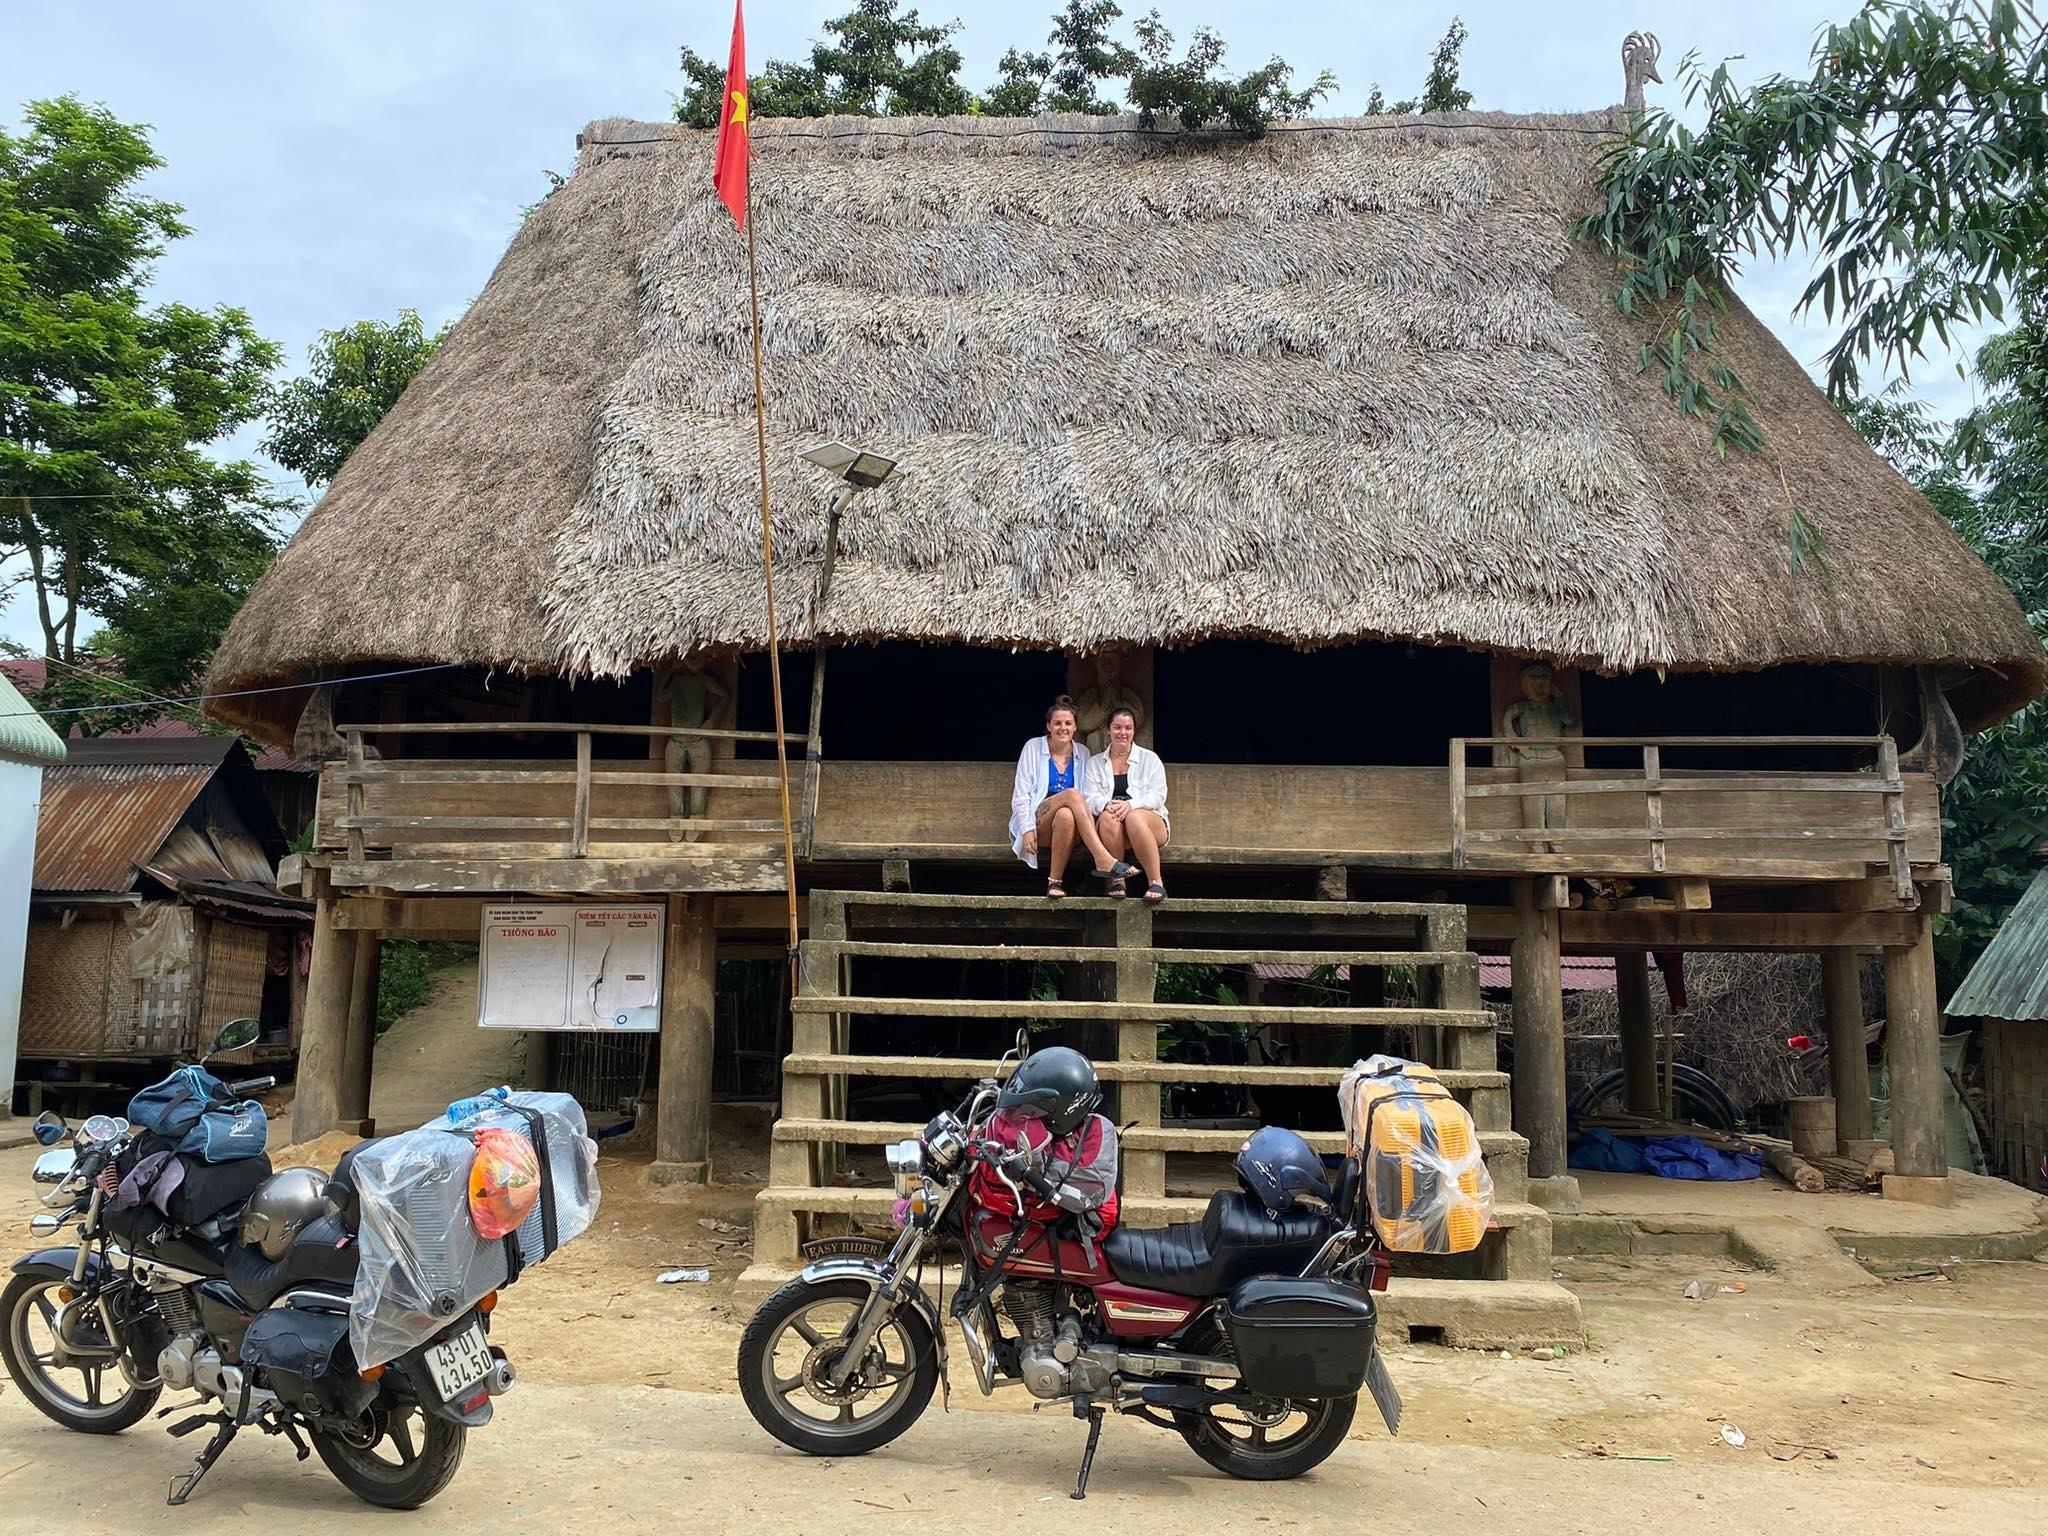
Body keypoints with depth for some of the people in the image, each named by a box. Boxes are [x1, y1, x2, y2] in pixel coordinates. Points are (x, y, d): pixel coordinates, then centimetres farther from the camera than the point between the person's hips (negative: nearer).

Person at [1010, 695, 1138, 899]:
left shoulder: (1082, 753, 12)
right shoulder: (1033, 747, 2)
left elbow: (1087, 798, 13)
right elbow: (1020, 795, -1)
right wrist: (1027, 829, -13)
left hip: (1067, 828, 3)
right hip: (1038, 824, -2)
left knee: (1066, 815, -37)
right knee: (1071, 794, -32)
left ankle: (1055, 882, -32)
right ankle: (1104, 860, -44)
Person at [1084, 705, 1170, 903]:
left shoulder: (1150, 759, 13)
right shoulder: (1095, 763, 18)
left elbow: (1157, 796, 0)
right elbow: (1090, 797, 4)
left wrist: (1131, 804, -21)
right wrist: (1107, 805, -21)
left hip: (1150, 822, -1)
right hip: (1111, 827, 1)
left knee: (1135, 817, -37)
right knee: (1108, 817, -35)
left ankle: (1156, 881, -33)